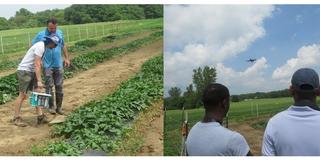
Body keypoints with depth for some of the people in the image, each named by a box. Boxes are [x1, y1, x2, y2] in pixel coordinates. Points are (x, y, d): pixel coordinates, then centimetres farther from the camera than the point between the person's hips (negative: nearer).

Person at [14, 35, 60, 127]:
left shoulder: (43, 46, 11)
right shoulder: (40, 47, -19)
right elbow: (37, 65, -24)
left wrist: (39, 80, 12)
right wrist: (39, 81, -27)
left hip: (32, 71, 9)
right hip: (24, 71, -9)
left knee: (37, 93, 2)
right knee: (22, 95, -4)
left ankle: (40, 116, 2)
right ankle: (16, 118, 6)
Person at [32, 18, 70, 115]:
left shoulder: (60, 33, 4)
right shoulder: (41, 35, -7)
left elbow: (63, 46, 16)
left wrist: (67, 58, 12)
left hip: (59, 64, 3)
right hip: (47, 65, -3)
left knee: (59, 86, 5)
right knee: (49, 86, 1)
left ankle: (59, 107, 15)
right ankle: (51, 107, 13)